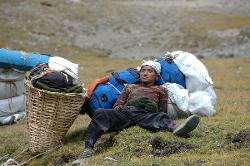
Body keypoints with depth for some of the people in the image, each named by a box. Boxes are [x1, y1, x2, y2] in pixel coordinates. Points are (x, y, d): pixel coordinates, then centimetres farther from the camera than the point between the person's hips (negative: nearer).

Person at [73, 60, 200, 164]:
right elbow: (118, 104, 26)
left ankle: (175, 129, -69)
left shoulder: (160, 90, 30)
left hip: (145, 115, -2)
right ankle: (88, 149, -41)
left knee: (160, 118, -36)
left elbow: (162, 112, 19)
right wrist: (118, 108, 4)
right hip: (125, 112, 2)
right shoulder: (130, 87, 36)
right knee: (101, 113, -27)